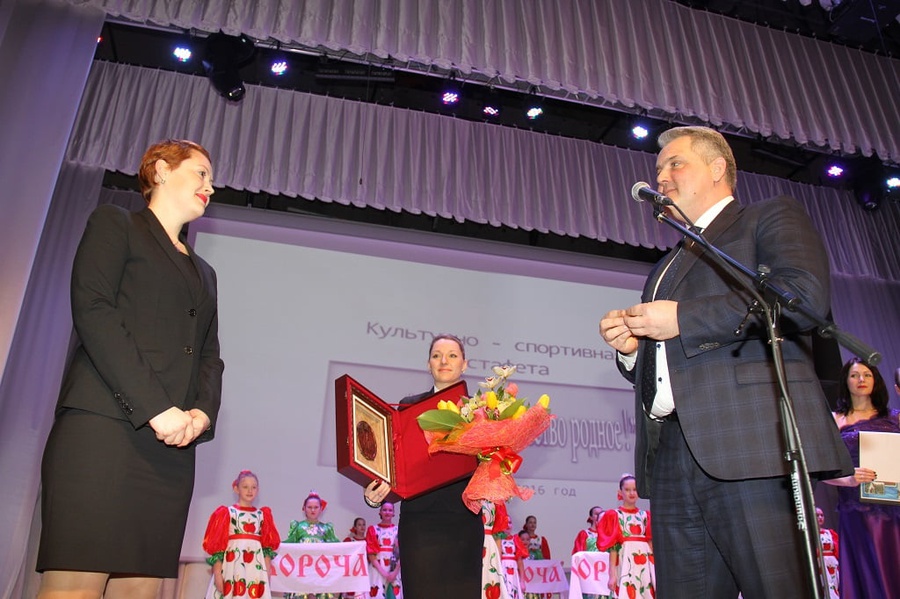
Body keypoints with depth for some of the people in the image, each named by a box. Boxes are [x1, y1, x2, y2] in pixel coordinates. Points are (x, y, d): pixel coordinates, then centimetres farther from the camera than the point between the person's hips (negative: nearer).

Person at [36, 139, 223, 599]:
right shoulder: (114, 224, 10)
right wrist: (154, 408, -14)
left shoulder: (204, 272, 28)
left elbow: (210, 356, 20)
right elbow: (92, 311, -5)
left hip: (174, 444, 6)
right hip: (103, 428, -5)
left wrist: (202, 412, -3)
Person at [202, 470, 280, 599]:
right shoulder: (227, 513, 4)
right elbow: (217, 545, -2)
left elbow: (268, 547, 11)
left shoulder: (262, 515, 13)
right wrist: (217, 574, -11)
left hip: (256, 571, 3)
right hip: (232, 568, -2)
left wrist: (267, 573, 4)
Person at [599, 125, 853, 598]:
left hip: (753, 444, -6)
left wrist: (683, 318, -10)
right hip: (672, 455, 7)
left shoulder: (771, 217, 11)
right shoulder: (667, 267, 31)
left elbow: (806, 294, -11)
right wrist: (630, 346, 10)